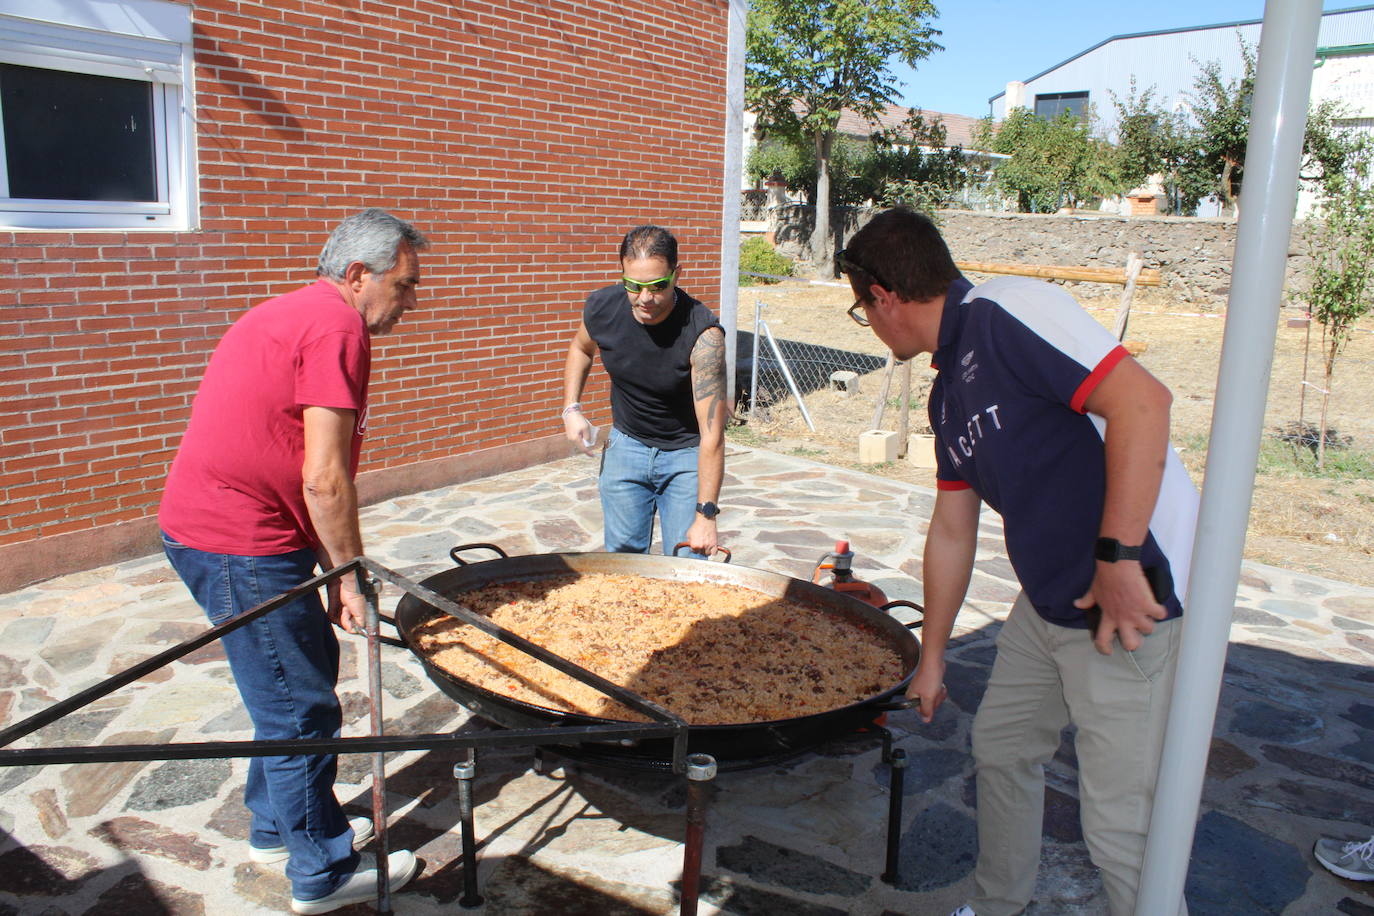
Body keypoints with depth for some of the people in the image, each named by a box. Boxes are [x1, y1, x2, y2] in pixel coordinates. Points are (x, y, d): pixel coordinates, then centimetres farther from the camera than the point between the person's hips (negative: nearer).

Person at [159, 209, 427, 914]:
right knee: (302, 710, 2)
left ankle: (279, 827, 40)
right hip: (240, 544, -11)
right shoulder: (338, 326, -16)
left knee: (303, 675, 23)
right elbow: (324, 479, -20)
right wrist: (350, 576, -9)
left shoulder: (291, 313, 16)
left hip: (206, 524, 11)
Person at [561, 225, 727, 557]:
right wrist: (571, 408, -1)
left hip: (687, 453, -3)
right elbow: (581, 348, 11)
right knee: (623, 557, 9)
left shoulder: (703, 334, -30)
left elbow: (712, 435, -31)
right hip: (626, 445, 4)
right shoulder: (602, 307, -16)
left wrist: (706, 514, -34)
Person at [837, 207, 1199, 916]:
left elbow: (1143, 400, -25)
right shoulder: (949, 390, 12)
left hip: (1132, 597, -10)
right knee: (999, 746, 21)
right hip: (1048, 602, 10)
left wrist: (1117, 558, -25)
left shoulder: (1005, 312, -16)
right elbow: (951, 532, 18)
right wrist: (931, 658, 23)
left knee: (1119, 825, -3)